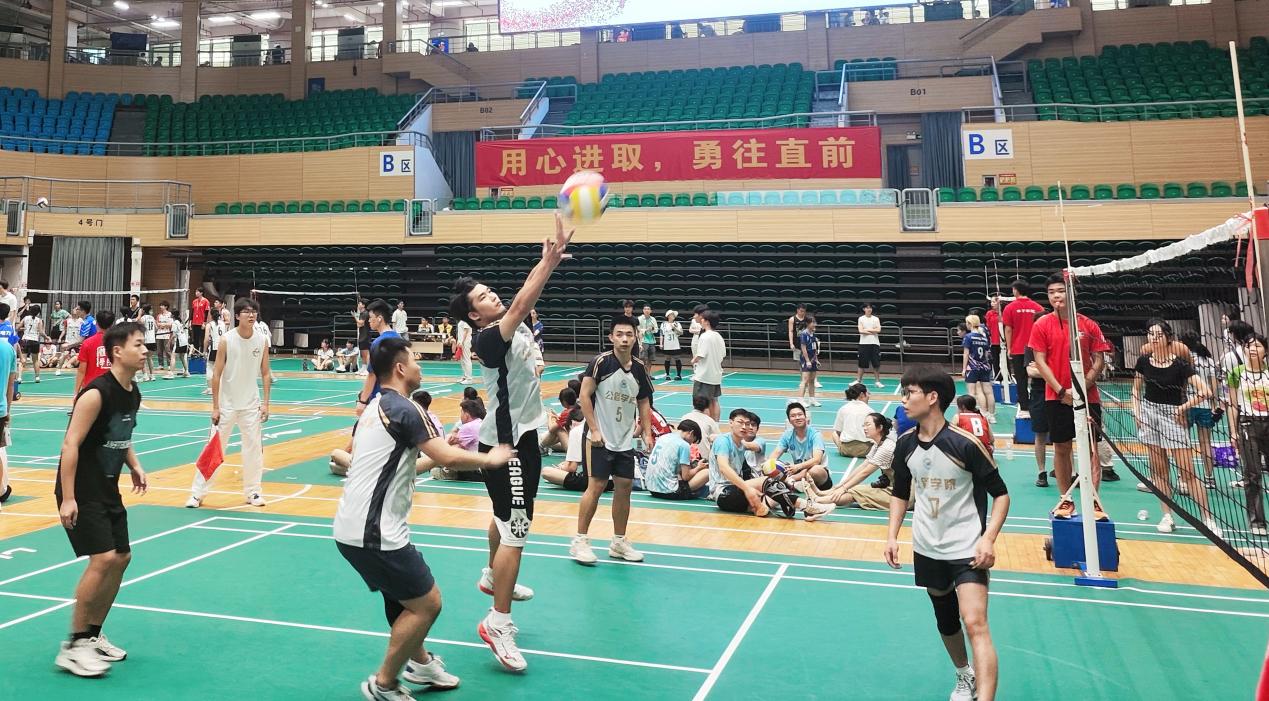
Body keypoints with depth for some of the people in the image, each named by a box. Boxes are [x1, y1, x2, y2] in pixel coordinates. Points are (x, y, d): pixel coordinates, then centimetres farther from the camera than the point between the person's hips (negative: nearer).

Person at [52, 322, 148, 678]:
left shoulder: (133, 394, 5)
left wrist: (134, 466, 5)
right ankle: (73, 646, -1)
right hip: (80, 493, -9)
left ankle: (93, 635, 26)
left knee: (121, 558, 10)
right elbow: (70, 444, -22)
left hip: (108, 490, 9)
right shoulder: (97, 393, -21)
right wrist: (67, 499, -23)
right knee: (103, 559, -15)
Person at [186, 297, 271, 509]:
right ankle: (198, 493, 10)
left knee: (254, 448, 5)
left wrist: (265, 402, -3)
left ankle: (252, 491, 18)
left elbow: (265, 373, 3)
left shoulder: (262, 341, -2)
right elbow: (216, 374, -9)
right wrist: (215, 407, -10)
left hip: (251, 404, 3)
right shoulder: (227, 340, -11)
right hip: (227, 404, -2)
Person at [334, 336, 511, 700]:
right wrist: (490, 458, -4)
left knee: (404, 594, 26)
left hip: (353, 526, 10)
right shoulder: (406, 409, -15)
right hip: (373, 534, -10)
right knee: (427, 603, 0)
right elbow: (449, 458, -20)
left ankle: (419, 662, 41)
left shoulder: (375, 407, 14)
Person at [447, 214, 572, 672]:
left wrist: (549, 260, -17)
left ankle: (493, 577, 49)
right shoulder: (488, 339, -21)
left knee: (506, 518, 27)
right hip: (507, 443, -10)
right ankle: (498, 624, -3)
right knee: (516, 531, -10)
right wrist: (550, 262, -37)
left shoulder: (516, 328, 6)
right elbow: (520, 304, -32)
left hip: (521, 436, 10)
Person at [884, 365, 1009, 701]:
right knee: (945, 620, 20)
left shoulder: (966, 444, -19)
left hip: (968, 549, -5)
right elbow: (901, 493, 12)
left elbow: (1000, 494, -9)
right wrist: (892, 536, 3)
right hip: (927, 549, 6)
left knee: (975, 623, -19)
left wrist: (988, 539, -20)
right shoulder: (905, 444, -4)